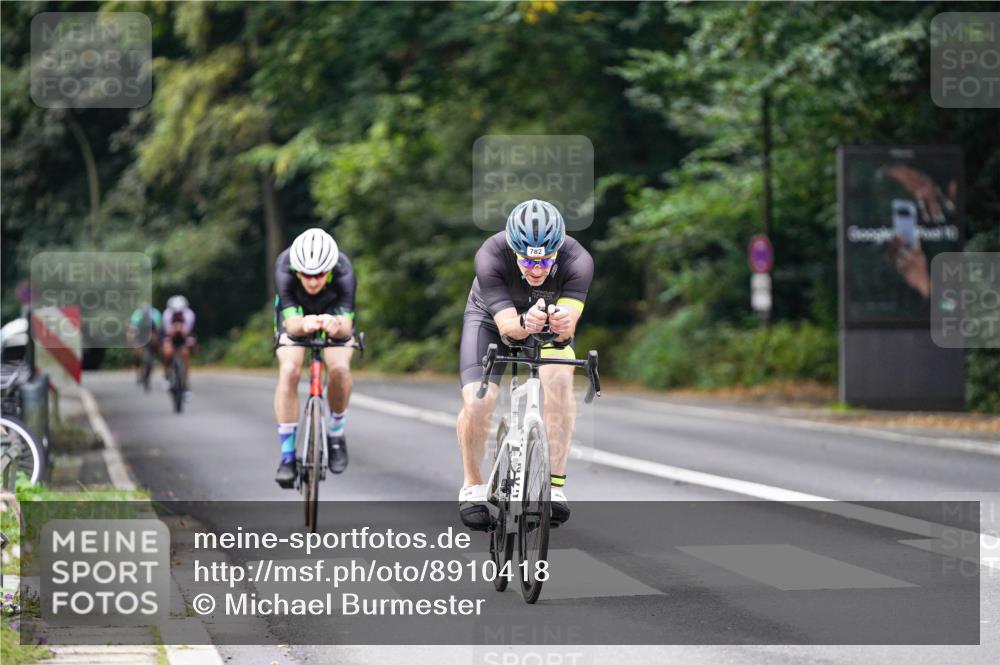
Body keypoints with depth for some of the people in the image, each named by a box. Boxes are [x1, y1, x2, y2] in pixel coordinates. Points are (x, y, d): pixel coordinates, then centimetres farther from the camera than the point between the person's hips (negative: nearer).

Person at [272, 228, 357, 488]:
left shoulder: (343, 271, -38)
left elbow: (347, 326, -44)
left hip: (335, 312, 0)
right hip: (296, 314, 0)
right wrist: (303, 325, -66)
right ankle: (287, 456, -13)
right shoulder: (285, 268, -38)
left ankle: (336, 433, 2)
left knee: (339, 368, -26)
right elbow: (291, 324, -43)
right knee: (289, 370, -24)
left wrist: (336, 325, -67)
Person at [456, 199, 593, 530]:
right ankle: (473, 486, 3)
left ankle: (555, 484, -21)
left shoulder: (577, 261, -33)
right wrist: (523, 323, -62)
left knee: (559, 379, -29)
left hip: (550, 329, 1)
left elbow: (569, 324, -41)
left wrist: (562, 322, -65)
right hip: (491, 318, -1)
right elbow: (505, 325, -40)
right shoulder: (491, 256, -36)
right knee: (477, 402, -21)